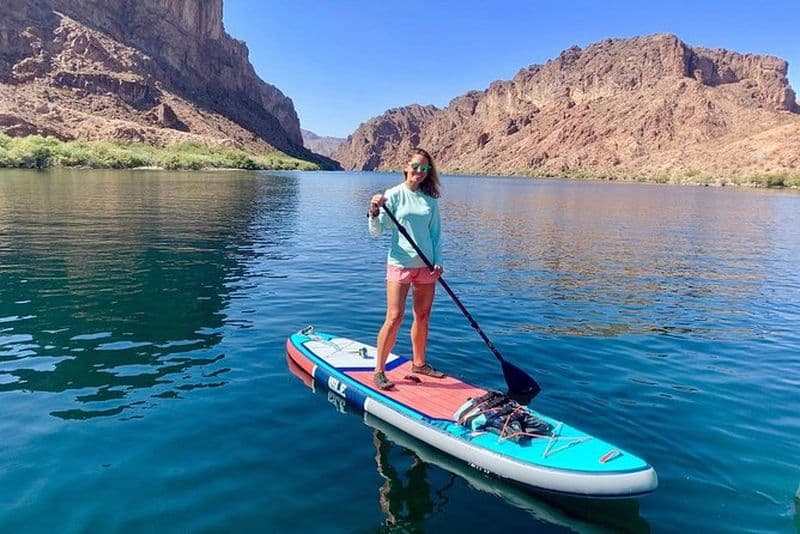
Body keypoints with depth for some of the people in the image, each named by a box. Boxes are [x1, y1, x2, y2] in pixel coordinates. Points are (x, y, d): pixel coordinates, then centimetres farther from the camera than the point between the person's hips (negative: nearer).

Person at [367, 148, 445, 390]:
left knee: (423, 317, 11)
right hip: (400, 263, -4)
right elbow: (376, 232, -6)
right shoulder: (394, 195, -4)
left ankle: (419, 363, 28)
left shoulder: (430, 198, 8)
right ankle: (379, 371, 4)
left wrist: (438, 261, 1)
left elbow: (436, 233, 12)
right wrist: (374, 213, -26)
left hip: (426, 265, 5)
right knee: (394, 317, -8)